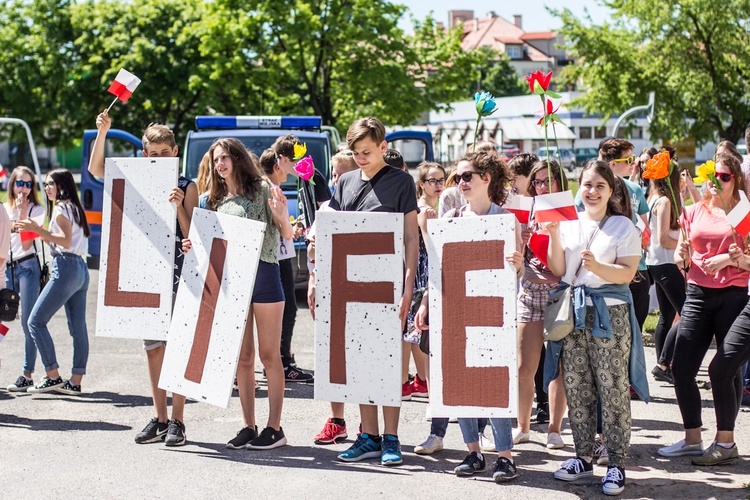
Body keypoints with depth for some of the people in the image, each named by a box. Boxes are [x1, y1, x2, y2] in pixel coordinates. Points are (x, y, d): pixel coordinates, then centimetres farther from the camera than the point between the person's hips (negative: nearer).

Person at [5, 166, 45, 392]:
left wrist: (22, 213, -10)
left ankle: (27, 375, -5)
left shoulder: (36, 210, 2)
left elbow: (26, 243, -9)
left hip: (27, 267, -4)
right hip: (7, 267, 4)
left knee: (28, 322, -7)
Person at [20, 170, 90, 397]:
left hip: (66, 268, -10)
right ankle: (75, 381, 6)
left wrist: (38, 229, -21)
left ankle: (53, 376, -10)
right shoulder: (73, 207, 20)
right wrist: (38, 231, 21)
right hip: (80, 269, 10)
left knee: (36, 321, -6)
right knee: (77, 327, 6)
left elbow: (66, 241, -19)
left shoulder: (61, 208, -7)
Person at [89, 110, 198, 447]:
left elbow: (191, 236, -6)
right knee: (153, 346, 8)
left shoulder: (187, 187, -1)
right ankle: (159, 418, 15)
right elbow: (95, 169, 5)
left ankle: (177, 421, -1)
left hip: (177, 274, -4)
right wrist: (102, 132, -4)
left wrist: (179, 206, -21)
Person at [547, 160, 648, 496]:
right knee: (576, 389, 6)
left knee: (612, 390, -5)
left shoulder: (623, 226, 2)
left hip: (609, 312, -4)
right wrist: (554, 235, -6)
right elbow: (558, 270, 6)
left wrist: (596, 266, -24)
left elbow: (627, 273, -7)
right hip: (573, 311, 4)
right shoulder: (568, 224, 12)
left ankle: (616, 465, 0)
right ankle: (583, 458, 17)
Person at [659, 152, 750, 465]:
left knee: (722, 369, -5)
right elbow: (682, 261, 15)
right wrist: (682, 254, -7)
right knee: (681, 368, 0)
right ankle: (692, 439, 14)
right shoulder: (694, 212, 11)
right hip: (698, 295, 4)